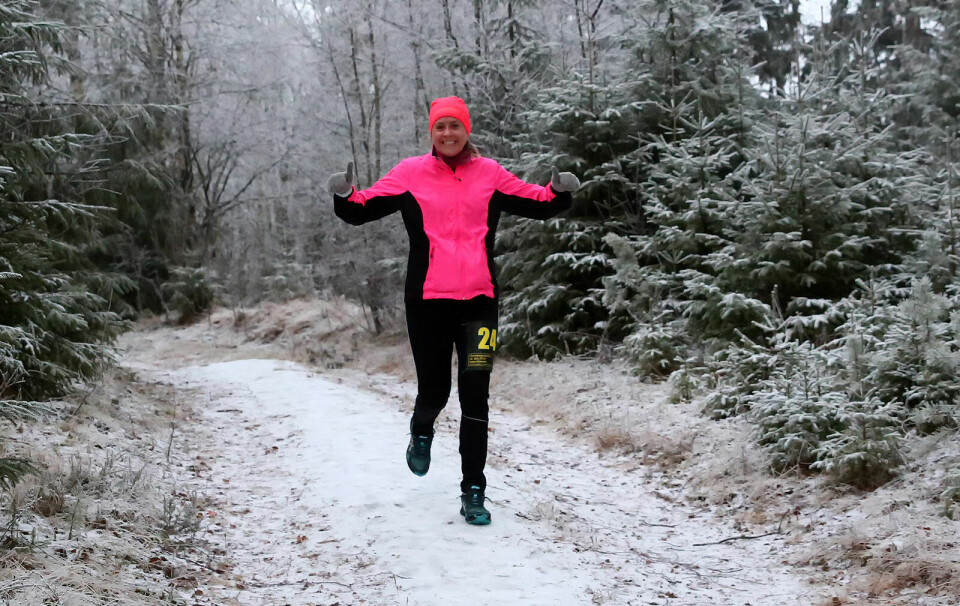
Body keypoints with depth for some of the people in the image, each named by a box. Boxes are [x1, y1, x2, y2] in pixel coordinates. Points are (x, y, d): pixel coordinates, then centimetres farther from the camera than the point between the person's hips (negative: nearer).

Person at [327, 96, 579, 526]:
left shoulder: (488, 173, 8)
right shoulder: (411, 173, 4)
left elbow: (536, 204, 12)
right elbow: (365, 209, 1)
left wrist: (560, 193, -8)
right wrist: (345, 196, -19)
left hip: (478, 299, 1)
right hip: (427, 300, -1)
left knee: (475, 397, -2)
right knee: (434, 390, 5)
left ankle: (473, 492, 5)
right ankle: (422, 430, 43)